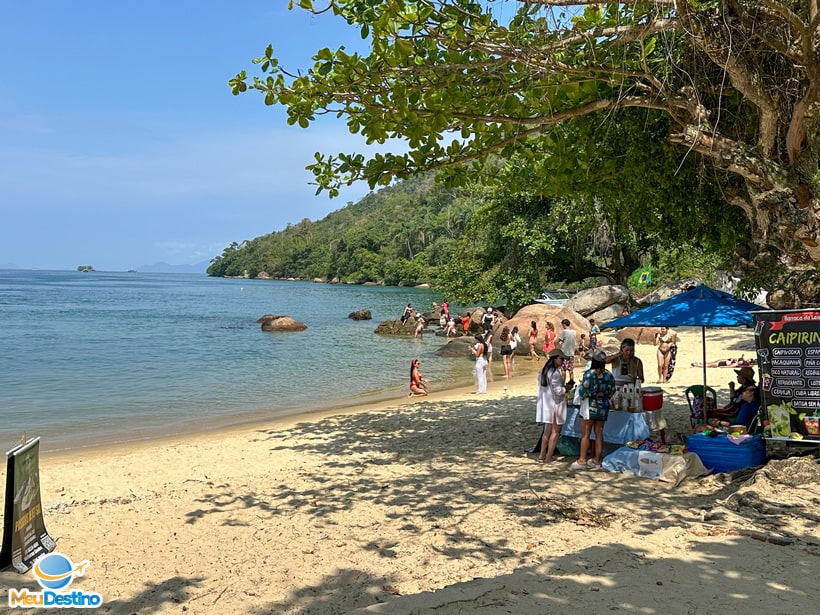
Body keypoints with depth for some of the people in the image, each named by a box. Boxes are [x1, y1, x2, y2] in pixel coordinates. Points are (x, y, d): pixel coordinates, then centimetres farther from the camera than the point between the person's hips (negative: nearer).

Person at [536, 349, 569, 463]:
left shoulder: (543, 371, 8)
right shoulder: (555, 373, -20)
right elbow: (558, 390, -23)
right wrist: (567, 388, -4)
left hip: (545, 404, 9)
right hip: (556, 404, -9)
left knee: (547, 430, 19)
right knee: (555, 431, 2)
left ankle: (541, 455, 22)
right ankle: (548, 458, 5)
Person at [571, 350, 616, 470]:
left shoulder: (589, 374, -15)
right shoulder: (609, 375, 0)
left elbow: (583, 392, -15)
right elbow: (611, 392, 5)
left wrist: (580, 386, 5)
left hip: (590, 406, -5)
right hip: (603, 407, 5)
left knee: (585, 434, 2)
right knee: (599, 434, 11)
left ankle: (582, 460, 4)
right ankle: (597, 461, 16)